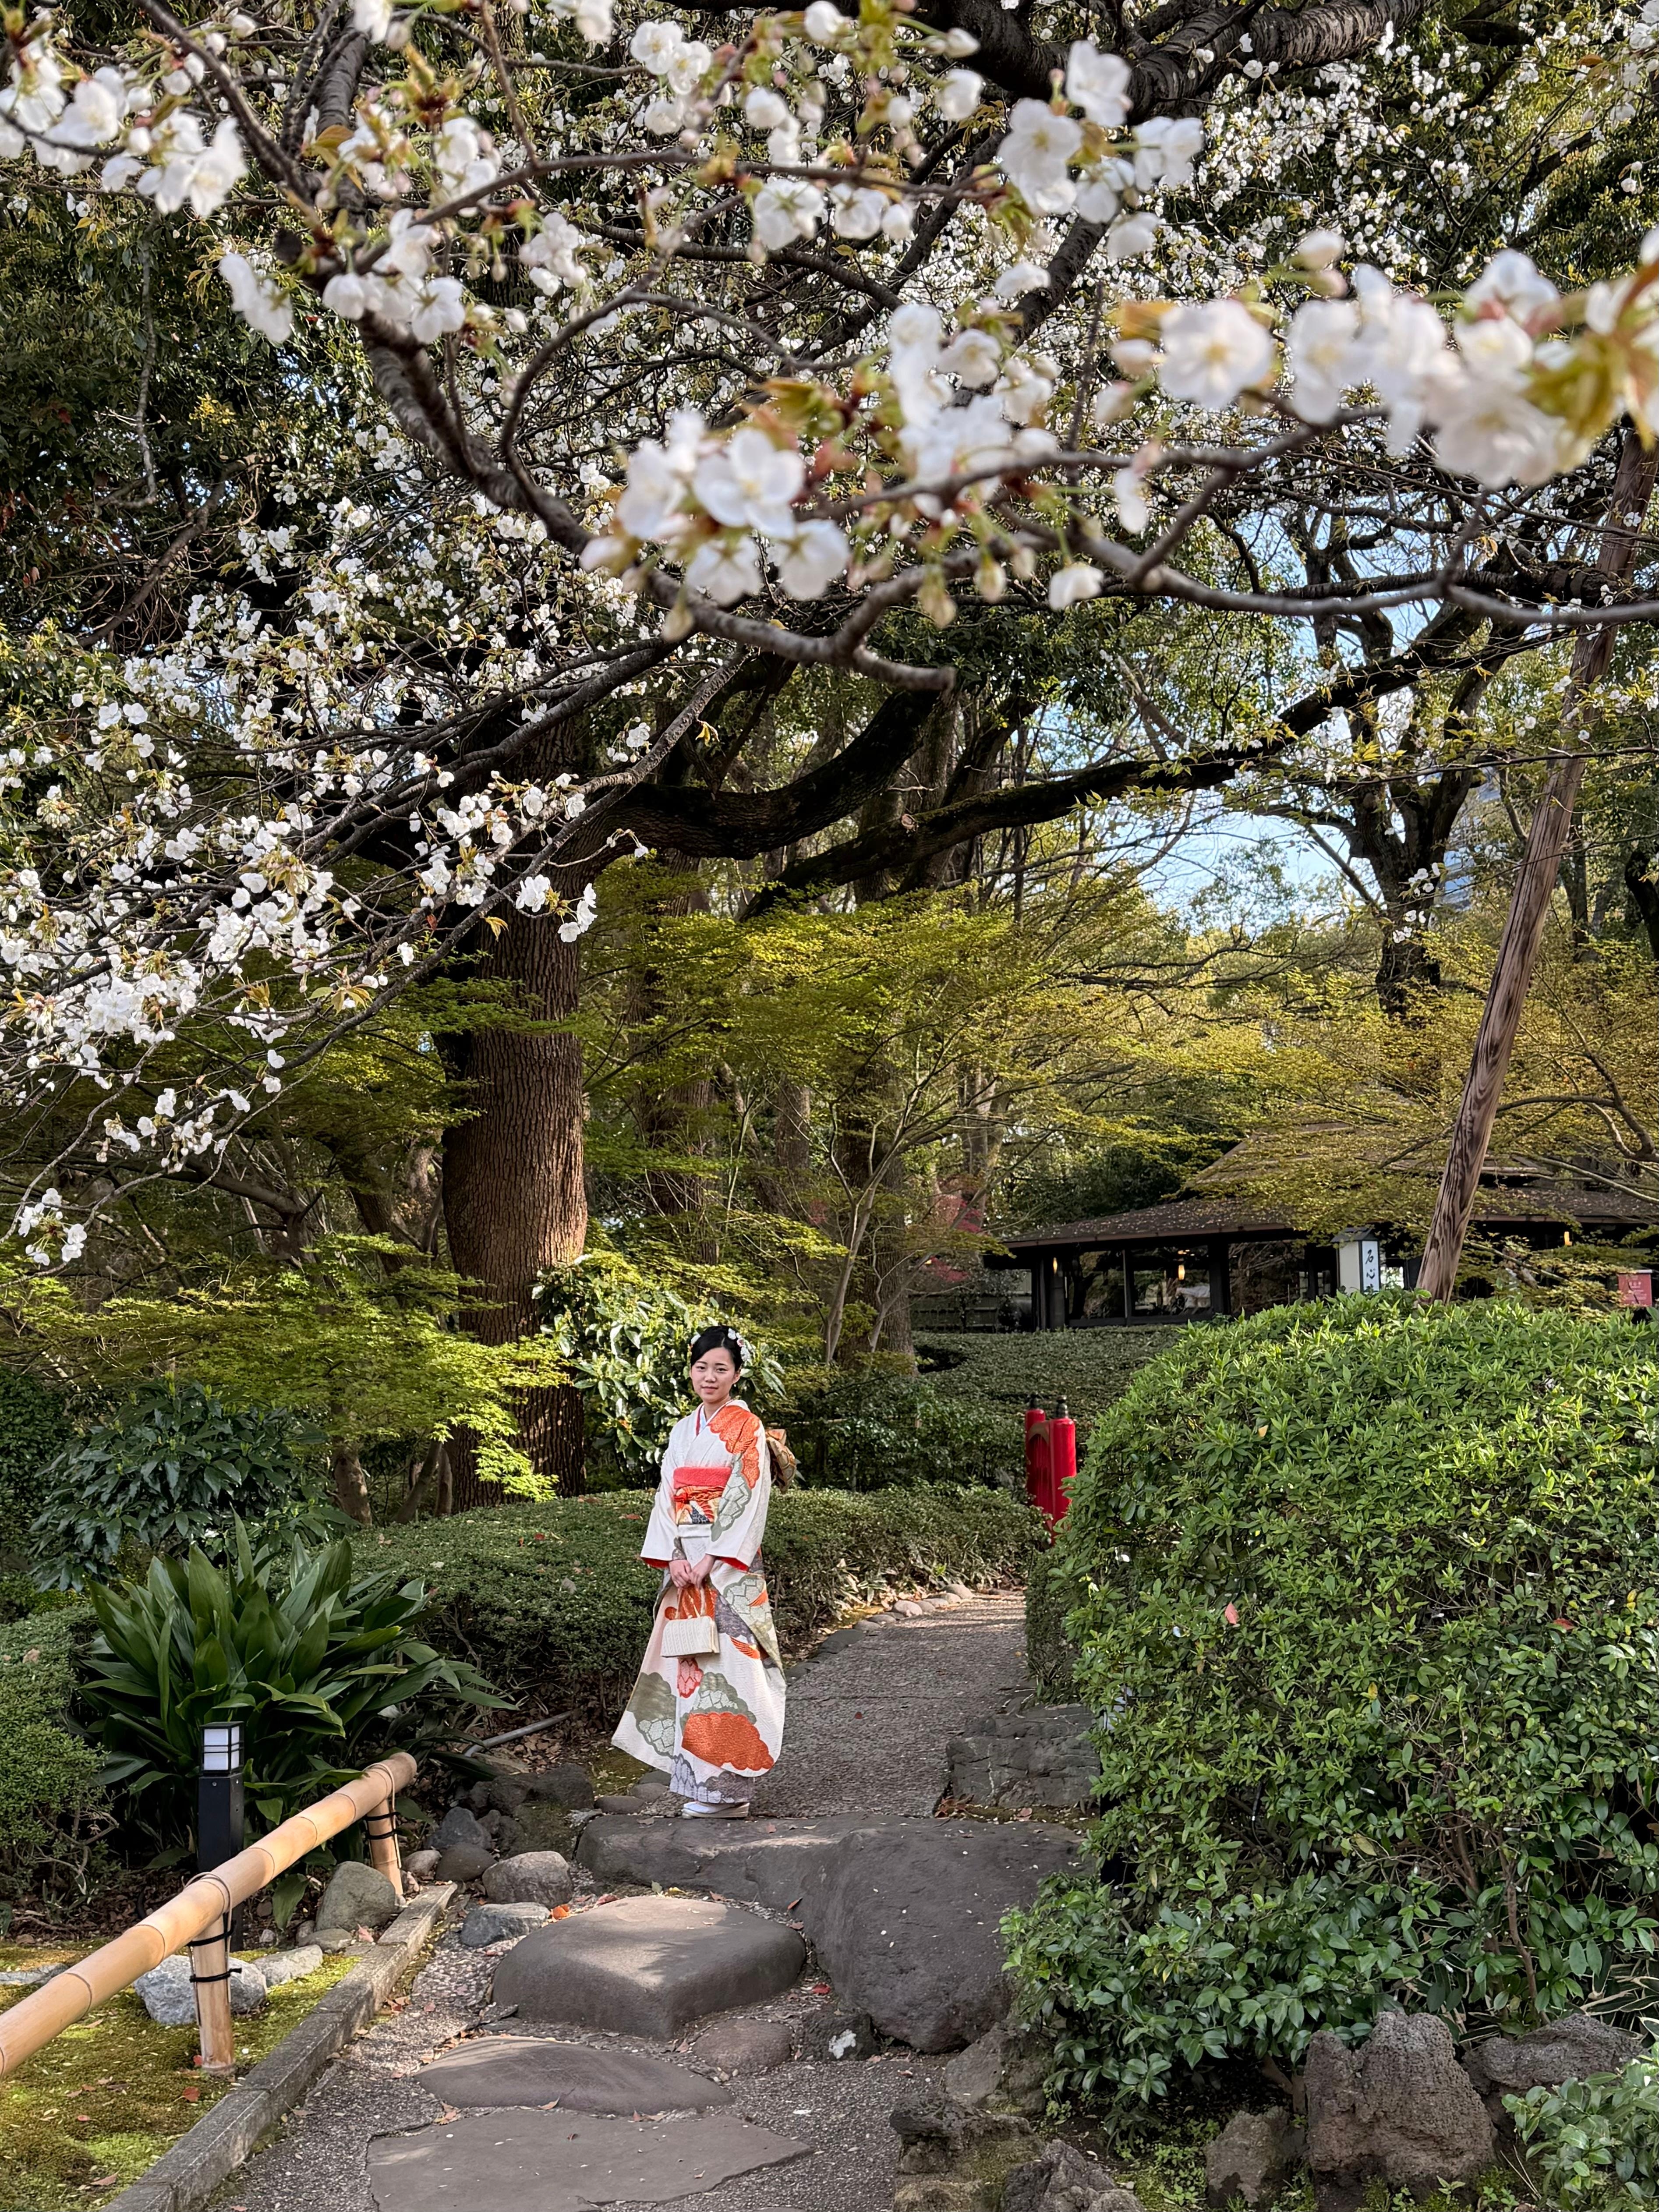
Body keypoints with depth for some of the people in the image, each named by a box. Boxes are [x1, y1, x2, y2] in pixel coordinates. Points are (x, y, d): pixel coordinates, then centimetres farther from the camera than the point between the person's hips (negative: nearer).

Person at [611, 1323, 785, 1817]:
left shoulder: (747, 1429, -4)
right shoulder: (683, 1430, 14)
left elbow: (748, 1503, -11)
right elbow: (667, 1497, 9)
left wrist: (710, 1560, -16)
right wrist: (674, 1557, -5)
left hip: (728, 1565, -6)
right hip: (684, 1563, 6)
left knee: (724, 1662, -8)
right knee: (686, 1664, 6)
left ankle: (727, 1788, -3)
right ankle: (696, 1776, 14)